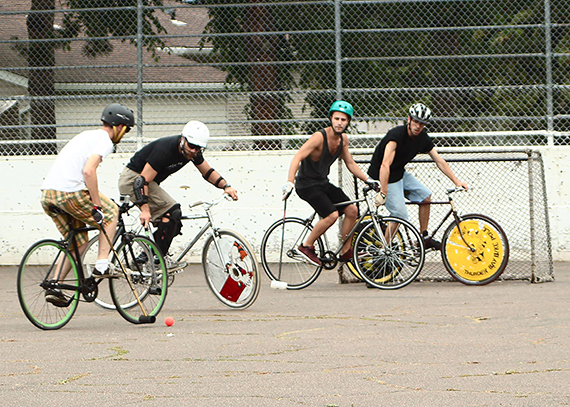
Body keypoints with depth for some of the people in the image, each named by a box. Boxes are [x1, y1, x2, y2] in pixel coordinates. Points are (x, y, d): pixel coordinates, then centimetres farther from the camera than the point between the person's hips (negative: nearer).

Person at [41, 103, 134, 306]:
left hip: (47, 196, 8)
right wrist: (97, 206, -17)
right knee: (111, 213, 14)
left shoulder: (86, 135, 26)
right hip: (69, 193, -8)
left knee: (80, 240, 19)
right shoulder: (104, 140, -3)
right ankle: (102, 265, 7)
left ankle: (54, 286, 10)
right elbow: (88, 171, -19)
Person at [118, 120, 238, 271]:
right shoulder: (165, 150, -31)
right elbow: (143, 180, -32)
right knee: (172, 210, -22)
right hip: (133, 179, -9)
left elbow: (208, 172, 10)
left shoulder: (193, 153, -5)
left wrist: (226, 186, -7)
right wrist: (145, 209, -40)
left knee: (174, 225, 4)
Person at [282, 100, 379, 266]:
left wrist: (368, 180, 9)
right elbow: (297, 158, -30)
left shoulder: (343, 139, 1)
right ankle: (306, 246, -7)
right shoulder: (319, 137, -23)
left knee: (352, 210, -1)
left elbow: (350, 163, 15)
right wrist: (289, 182, -41)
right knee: (332, 214, -24)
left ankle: (345, 252, 10)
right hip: (307, 184, -8)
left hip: (323, 183, 8)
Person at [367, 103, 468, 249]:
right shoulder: (396, 134, -30)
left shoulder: (423, 138, -5)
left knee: (425, 196, 6)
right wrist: (383, 193, -45)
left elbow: (440, 162, 5)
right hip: (383, 177, -8)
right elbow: (385, 165, -38)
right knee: (400, 215, -15)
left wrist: (456, 181, -2)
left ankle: (424, 238, 17)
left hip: (400, 173, 8)